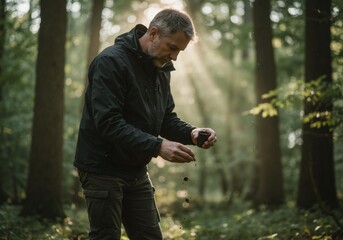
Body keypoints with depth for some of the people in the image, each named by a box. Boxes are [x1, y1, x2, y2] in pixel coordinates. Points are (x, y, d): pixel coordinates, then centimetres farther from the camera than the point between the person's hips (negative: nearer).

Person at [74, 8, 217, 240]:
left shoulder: (161, 68, 6)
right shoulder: (111, 62, -19)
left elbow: (166, 117, 11)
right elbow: (109, 122, -28)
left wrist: (191, 133, -9)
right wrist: (157, 146, -35)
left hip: (136, 171, 8)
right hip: (103, 169, -8)